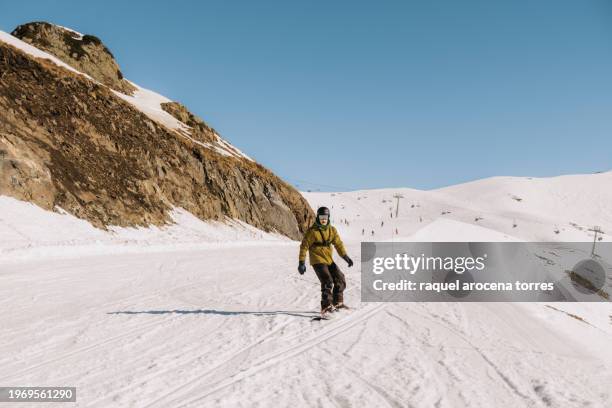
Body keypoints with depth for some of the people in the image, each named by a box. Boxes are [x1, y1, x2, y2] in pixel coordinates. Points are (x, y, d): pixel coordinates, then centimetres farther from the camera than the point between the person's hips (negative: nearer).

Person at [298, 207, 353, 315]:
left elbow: (338, 243, 8)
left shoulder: (332, 230, 6)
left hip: (329, 260, 6)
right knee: (327, 281, -19)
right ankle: (326, 306, -12)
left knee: (340, 279, 5)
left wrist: (345, 256, -4)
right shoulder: (312, 231, -10)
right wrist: (302, 262, -11)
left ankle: (338, 302, 21)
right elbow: (304, 246, -7)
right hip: (317, 260, -6)